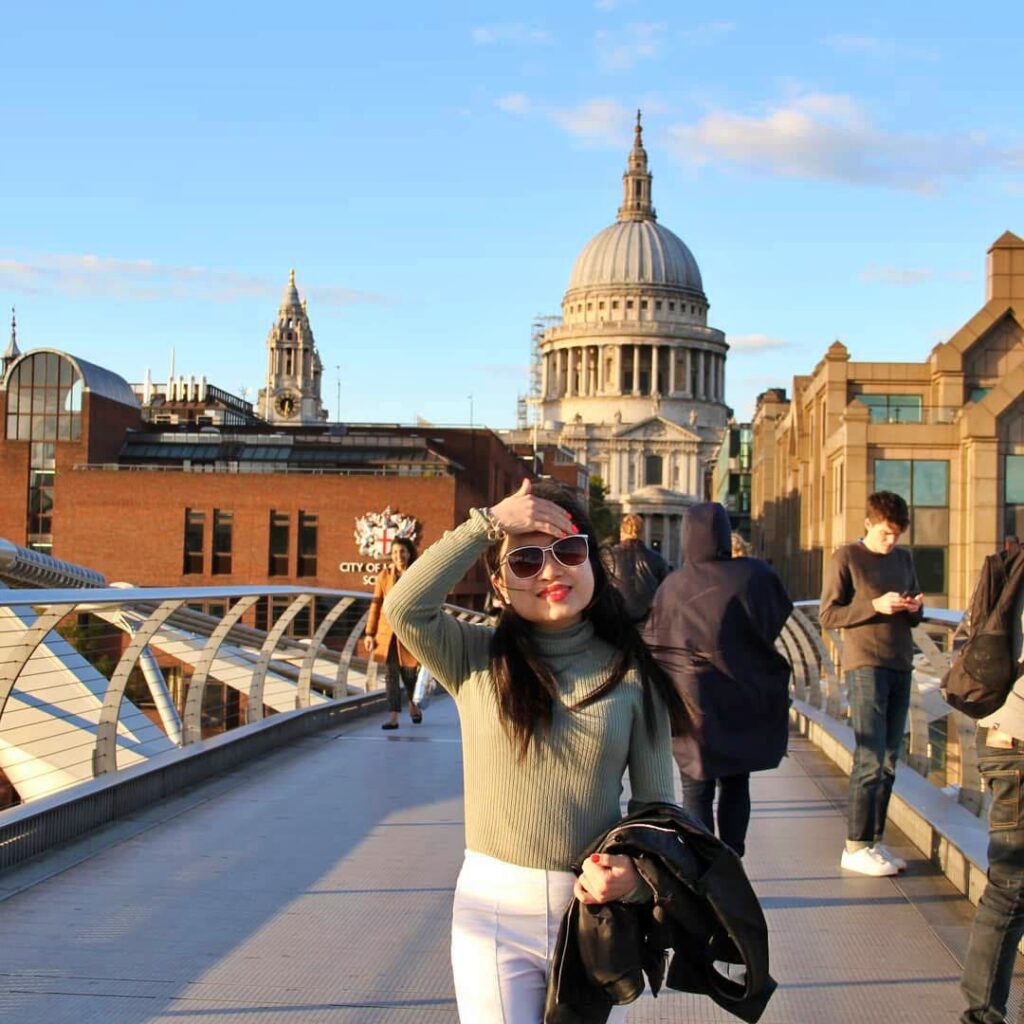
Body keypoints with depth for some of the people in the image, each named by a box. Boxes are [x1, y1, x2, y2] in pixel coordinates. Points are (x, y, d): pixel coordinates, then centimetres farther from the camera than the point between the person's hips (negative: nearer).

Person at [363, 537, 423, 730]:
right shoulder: (384, 576, 3)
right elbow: (375, 605, 5)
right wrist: (369, 633, 1)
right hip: (388, 632, 1)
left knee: (410, 673, 5)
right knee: (391, 674, -1)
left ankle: (413, 705, 34)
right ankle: (393, 717, 0)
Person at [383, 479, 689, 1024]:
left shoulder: (631, 675, -1)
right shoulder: (477, 660, -1)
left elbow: (654, 803, 2)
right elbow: (405, 608, -20)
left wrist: (634, 871, -18)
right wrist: (488, 524, -17)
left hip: (596, 906, 1)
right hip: (493, 906, -1)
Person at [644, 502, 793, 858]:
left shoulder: (673, 586, -11)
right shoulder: (755, 575, -10)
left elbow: (653, 643, -2)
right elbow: (779, 618, 6)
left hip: (693, 701, -1)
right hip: (745, 700, 2)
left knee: (697, 791, 7)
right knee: (736, 783, 17)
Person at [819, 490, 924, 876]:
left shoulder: (904, 558, 16)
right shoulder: (846, 558, -2)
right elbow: (827, 615, -7)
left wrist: (915, 609, -3)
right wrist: (875, 605, -17)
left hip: (900, 666, 6)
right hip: (865, 666, -6)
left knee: (889, 761, 7)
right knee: (870, 759, -10)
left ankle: (875, 841, 13)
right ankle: (855, 848, -5)